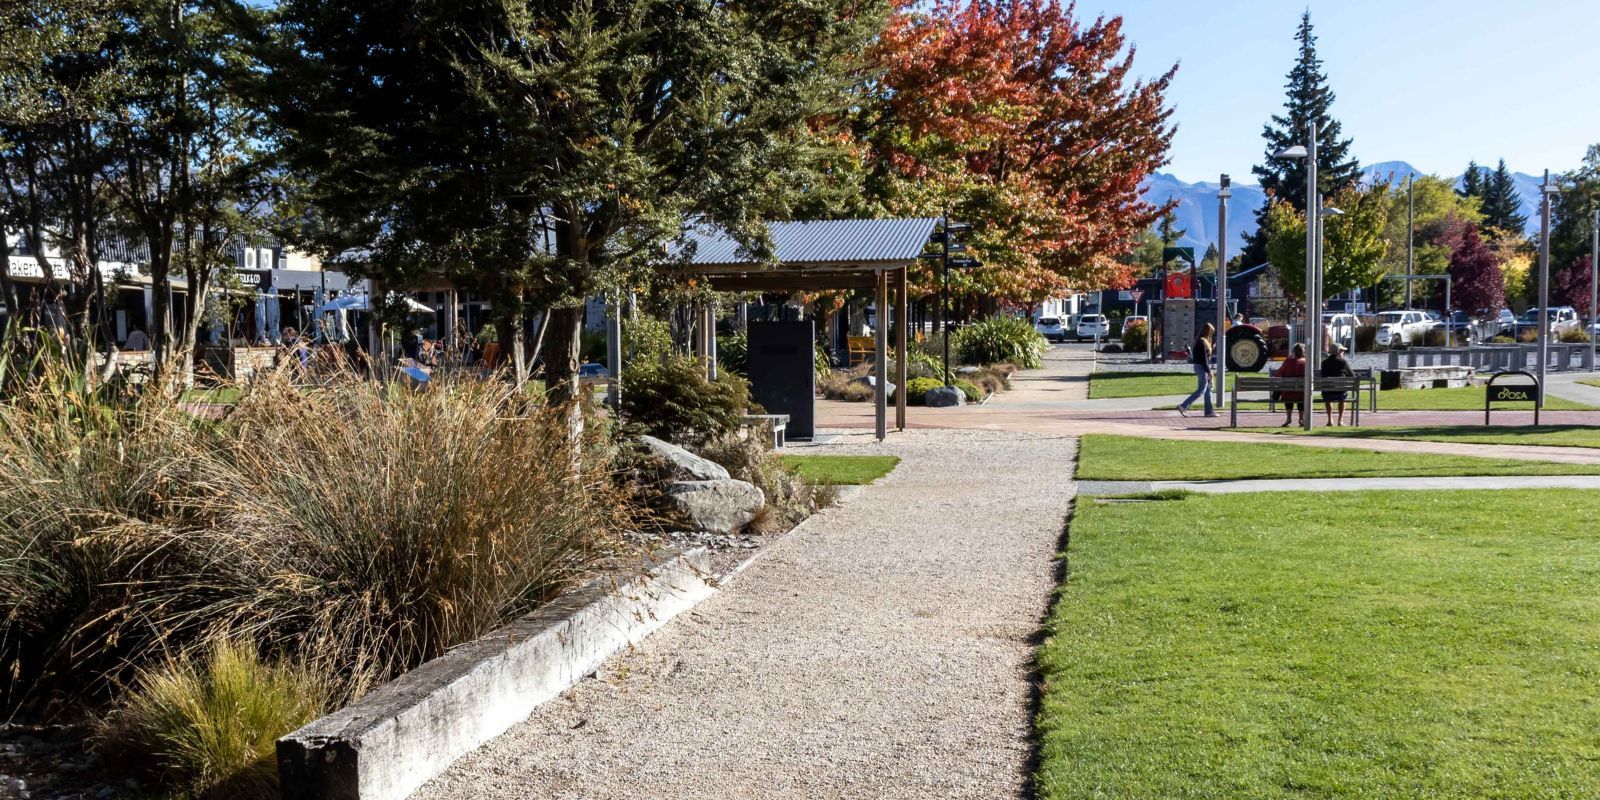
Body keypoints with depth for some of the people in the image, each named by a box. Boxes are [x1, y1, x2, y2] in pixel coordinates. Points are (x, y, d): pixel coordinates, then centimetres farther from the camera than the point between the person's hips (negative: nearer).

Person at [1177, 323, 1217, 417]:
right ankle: (1183, 406, -8)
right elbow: (1204, 358, -19)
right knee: (1201, 390, -7)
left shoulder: (1200, 340, 13)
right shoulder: (1202, 342, -17)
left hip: (1199, 367, 10)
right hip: (1202, 367, -10)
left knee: (1208, 389, 12)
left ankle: (1209, 411, 15)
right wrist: (1209, 371, -17)